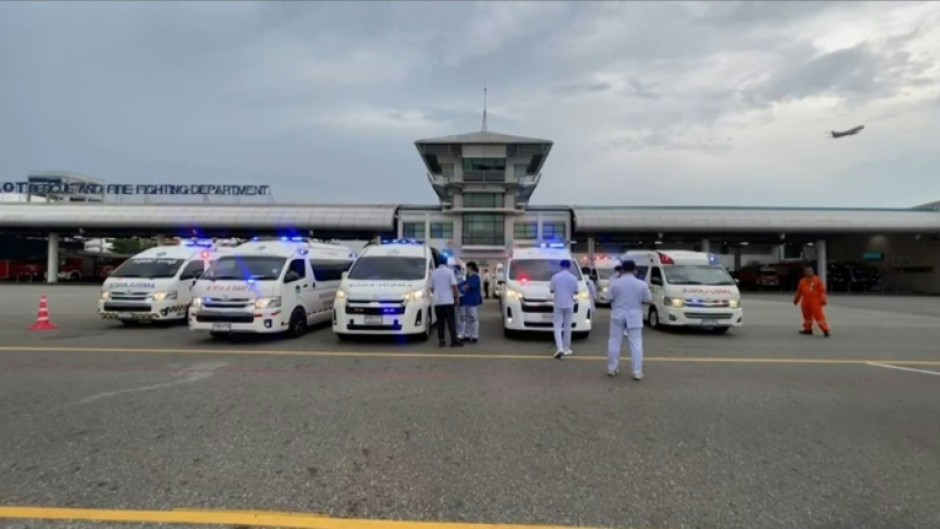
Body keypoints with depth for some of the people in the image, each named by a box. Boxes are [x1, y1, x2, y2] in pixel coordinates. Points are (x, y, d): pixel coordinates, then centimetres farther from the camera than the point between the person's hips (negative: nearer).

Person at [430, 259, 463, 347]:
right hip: (448, 301, -4)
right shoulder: (449, 271, -5)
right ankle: (454, 340, -4)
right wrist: (456, 298, -1)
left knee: (440, 321, 9)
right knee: (451, 321, -1)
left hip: (437, 301, 4)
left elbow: (431, 288, 11)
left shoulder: (433, 273, 7)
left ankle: (441, 341, 8)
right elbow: (454, 286, -9)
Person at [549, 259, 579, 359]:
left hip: (558, 305, -1)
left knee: (558, 326, 0)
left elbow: (552, 290, -1)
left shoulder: (555, 277, -7)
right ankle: (566, 348, 16)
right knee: (567, 327, 11)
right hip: (569, 305, 2)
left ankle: (560, 348, -15)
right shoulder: (573, 278, -3)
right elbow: (576, 292, 1)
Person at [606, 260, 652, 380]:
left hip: (618, 315, 0)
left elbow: (608, 299, -2)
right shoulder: (642, 284, -4)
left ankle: (612, 369, 16)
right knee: (636, 344, 3)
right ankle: (637, 372, 1)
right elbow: (648, 300, 2)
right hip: (634, 316, 0)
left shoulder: (615, 283, -6)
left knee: (614, 342, 10)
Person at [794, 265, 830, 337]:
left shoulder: (817, 280, -4)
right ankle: (808, 329, 26)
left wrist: (823, 299, -12)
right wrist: (796, 299, 25)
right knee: (807, 315, 14)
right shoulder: (802, 281, 10)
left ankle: (825, 330, -8)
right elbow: (799, 291, 20)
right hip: (806, 301, 6)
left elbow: (822, 290, -7)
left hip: (815, 301, -6)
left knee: (818, 315, -10)